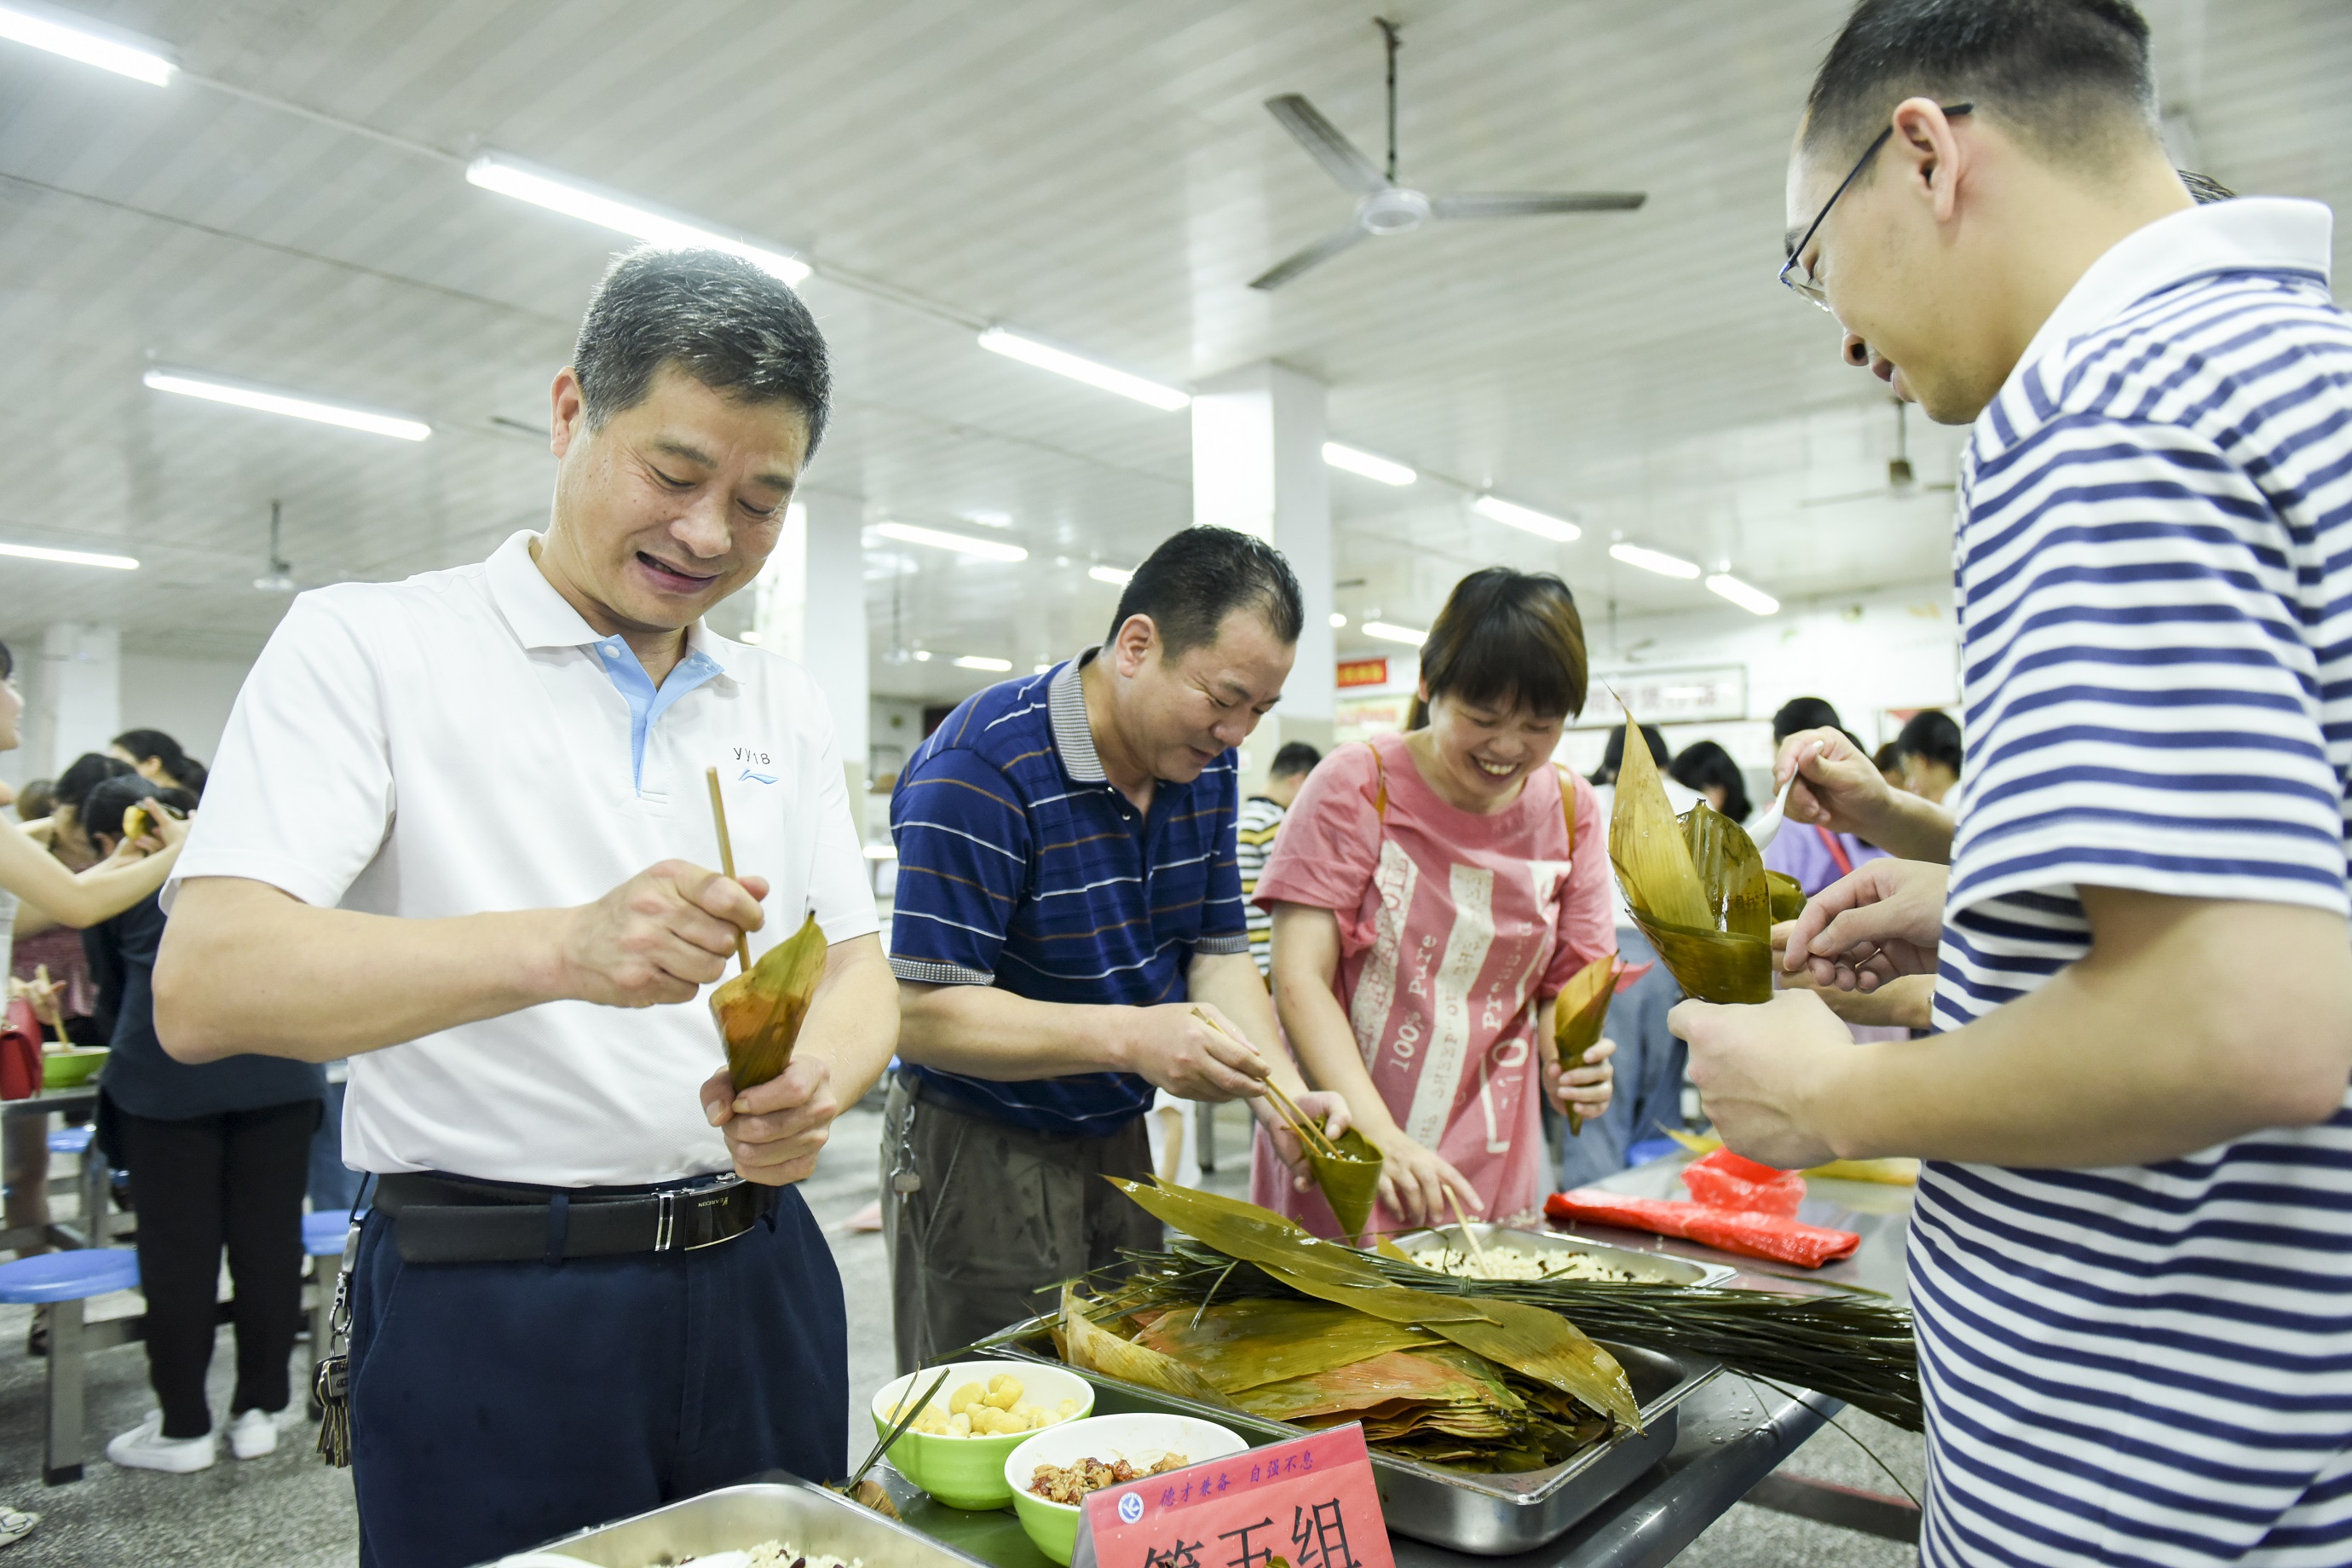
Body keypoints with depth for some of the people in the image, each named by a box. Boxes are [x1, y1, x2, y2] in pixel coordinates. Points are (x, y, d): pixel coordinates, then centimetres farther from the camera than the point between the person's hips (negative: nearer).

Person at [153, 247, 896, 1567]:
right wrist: (561, 948, -33)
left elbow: (861, 974, 7)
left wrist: (818, 1085, -17)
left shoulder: (786, 706, 8)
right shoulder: (369, 644, -7)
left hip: (760, 1277, 5)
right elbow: (202, 987, -17)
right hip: (492, 1309, -4)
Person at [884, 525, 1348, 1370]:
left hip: (1122, 1141, 7)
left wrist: (1287, 1094, -12)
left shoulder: (1205, 766, 0)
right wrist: (1131, 1037, -35)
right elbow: (923, 1015, -26)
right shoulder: (979, 768, -24)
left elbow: (1218, 952, 4)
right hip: (983, 1153, -7)